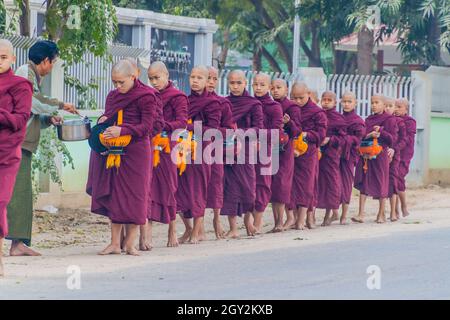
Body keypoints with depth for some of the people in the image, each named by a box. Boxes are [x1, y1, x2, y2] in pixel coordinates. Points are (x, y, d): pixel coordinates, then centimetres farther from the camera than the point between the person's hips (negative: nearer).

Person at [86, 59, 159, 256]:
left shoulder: (145, 97, -8)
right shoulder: (113, 96, 13)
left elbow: (146, 127, -14)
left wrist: (122, 131, -25)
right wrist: (103, 122, -1)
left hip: (136, 152, -6)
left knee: (134, 197, -2)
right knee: (114, 196, 4)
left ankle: (130, 243, 4)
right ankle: (115, 243, 7)